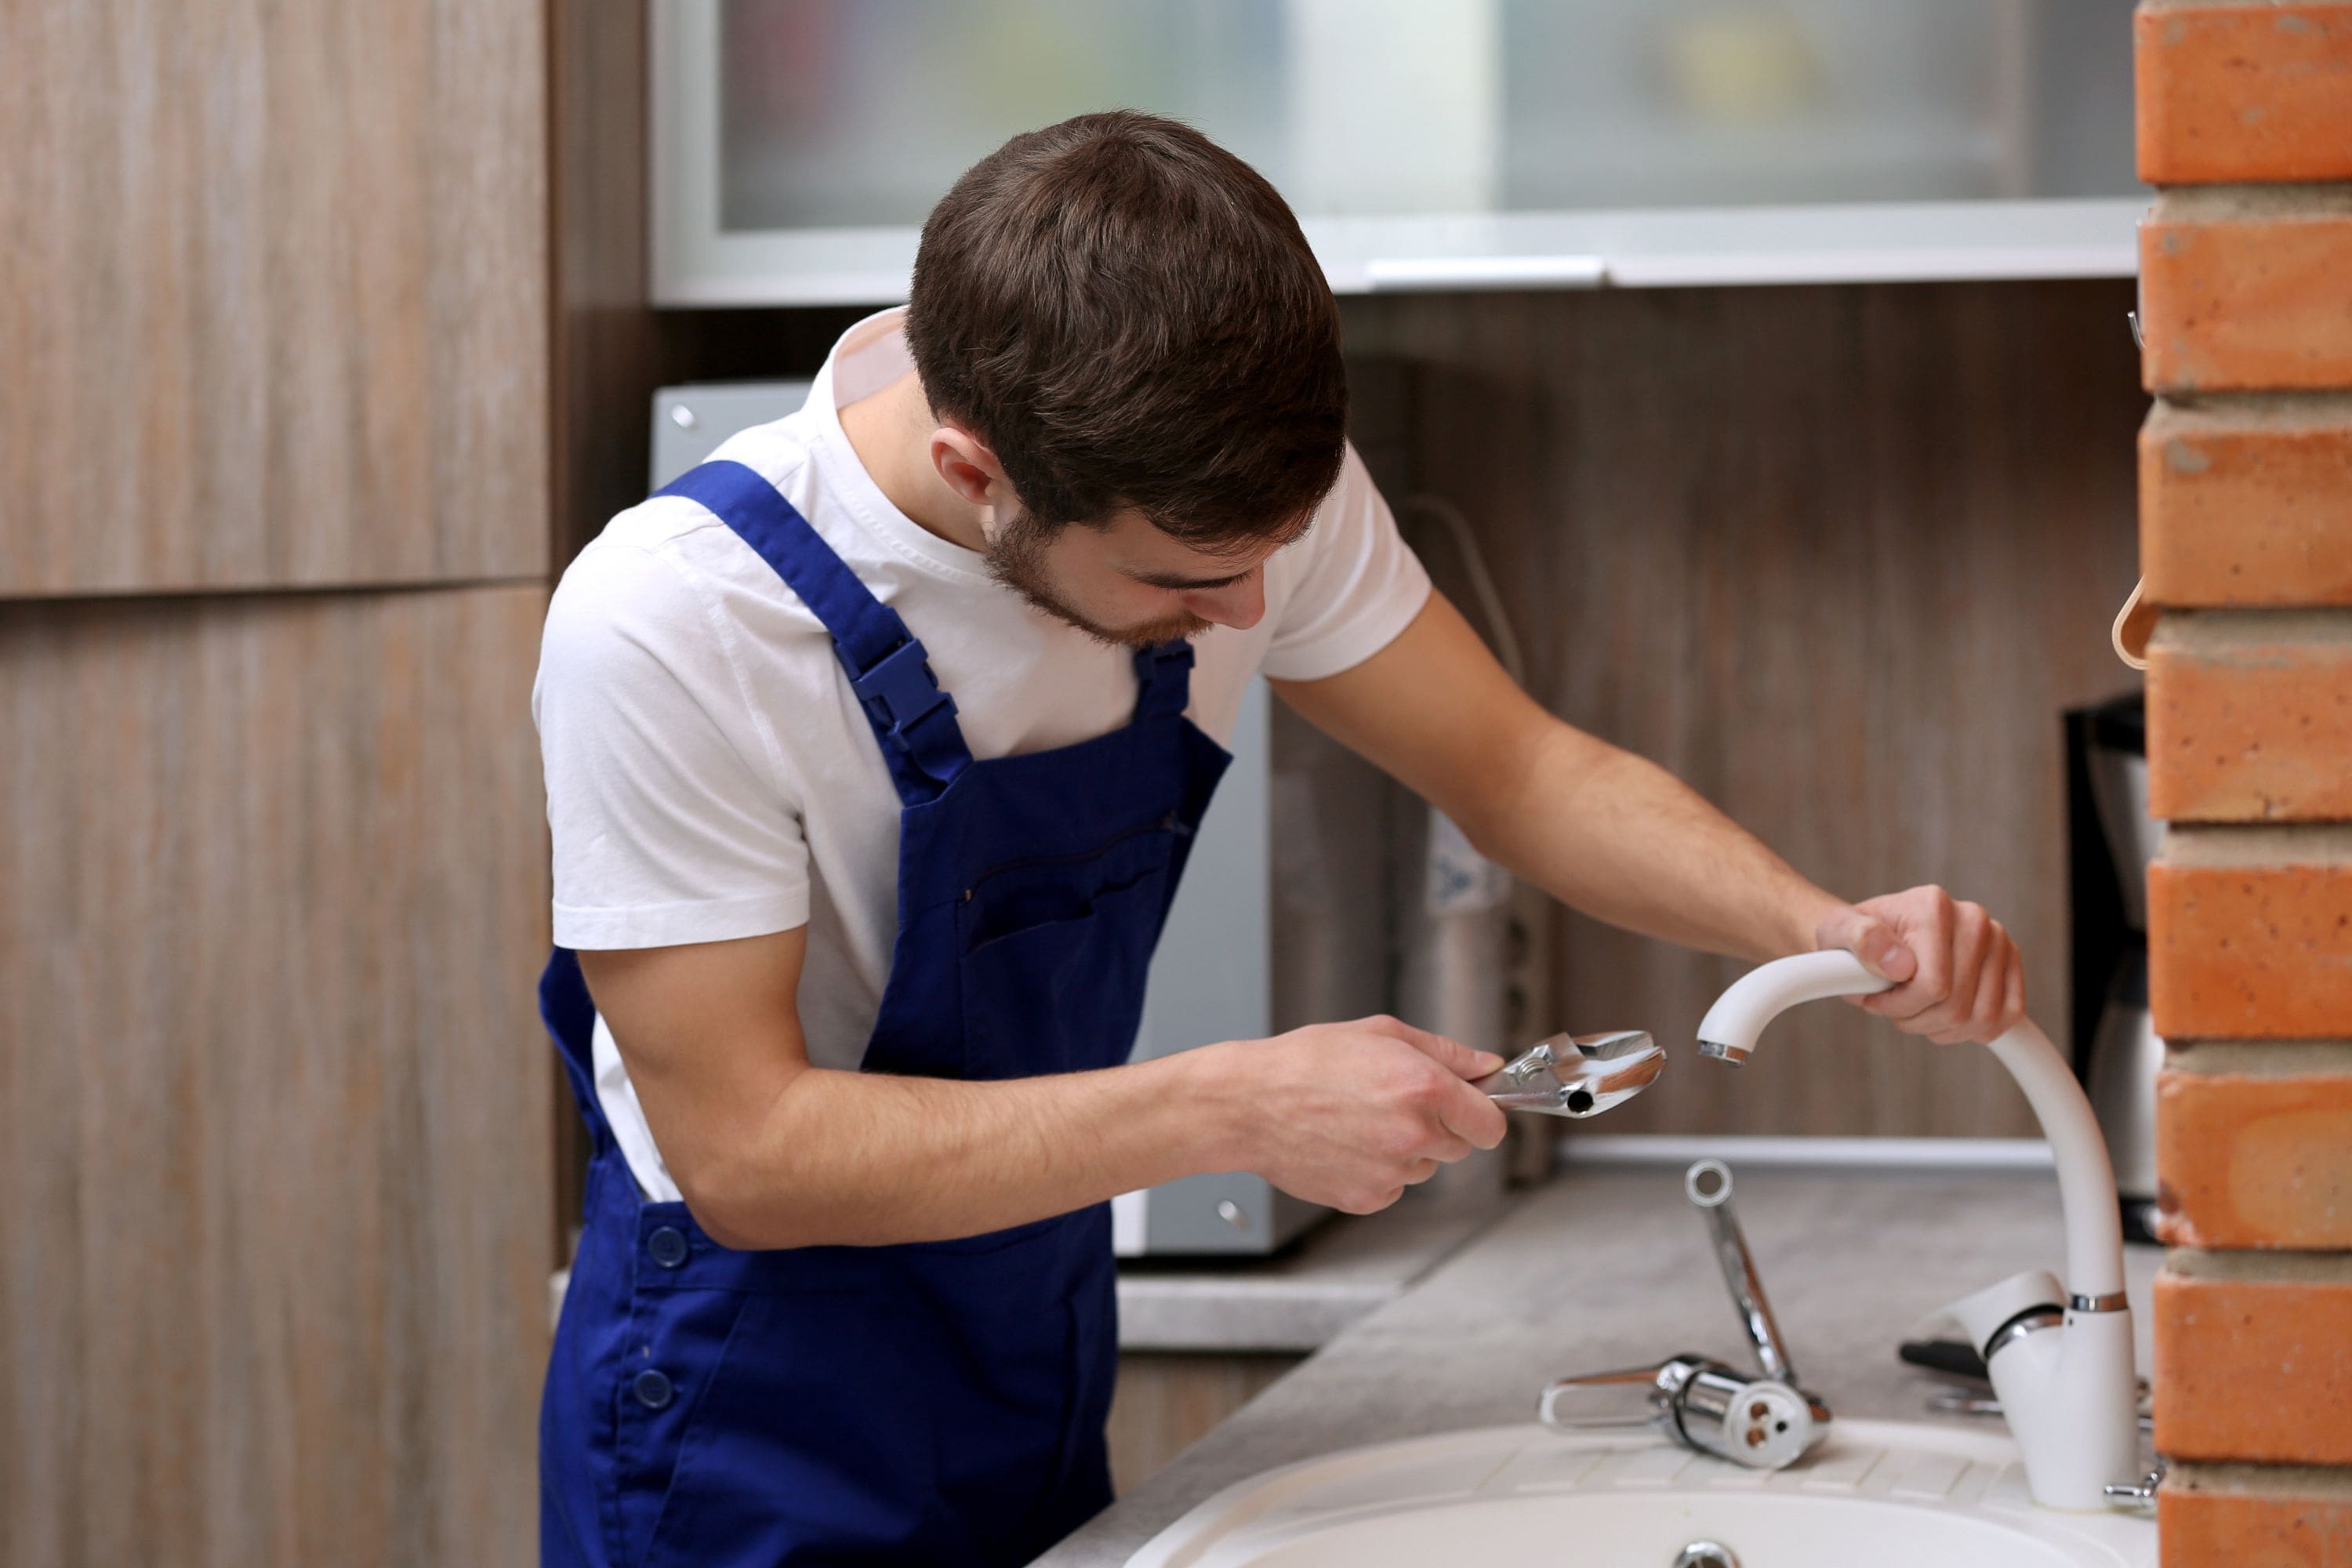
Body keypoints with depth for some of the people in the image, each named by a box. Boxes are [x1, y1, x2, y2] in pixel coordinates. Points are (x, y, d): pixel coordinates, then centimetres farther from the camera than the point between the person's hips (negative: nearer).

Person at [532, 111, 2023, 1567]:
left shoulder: (1235, 491, -14)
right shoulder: (664, 624, -30)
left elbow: (1517, 766, -2)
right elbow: (745, 1152, -27)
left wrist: (1829, 928, -20)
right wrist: (1236, 1110, -32)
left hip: (1044, 1371, 5)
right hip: (754, 1431, -5)